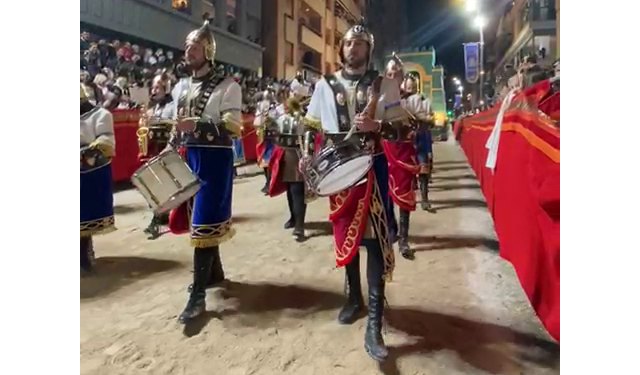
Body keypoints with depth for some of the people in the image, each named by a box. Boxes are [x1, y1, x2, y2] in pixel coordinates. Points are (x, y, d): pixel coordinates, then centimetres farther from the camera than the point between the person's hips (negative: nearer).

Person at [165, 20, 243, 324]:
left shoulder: (227, 86, -7)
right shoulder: (184, 88, 15)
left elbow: (233, 127, -16)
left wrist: (198, 124, -27)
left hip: (215, 160, -8)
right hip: (189, 158, 8)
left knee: (204, 222, -9)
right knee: (198, 218, 15)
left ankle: (198, 295, -4)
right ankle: (215, 272, 34)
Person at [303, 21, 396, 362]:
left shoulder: (381, 84, 5)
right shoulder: (325, 84, 9)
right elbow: (312, 126, 11)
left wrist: (376, 126, -18)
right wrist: (308, 157, -4)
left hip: (372, 166, -2)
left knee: (375, 238, -9)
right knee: (346, 233, 12)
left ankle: (374, 323, -5)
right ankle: (354, 298, 32)